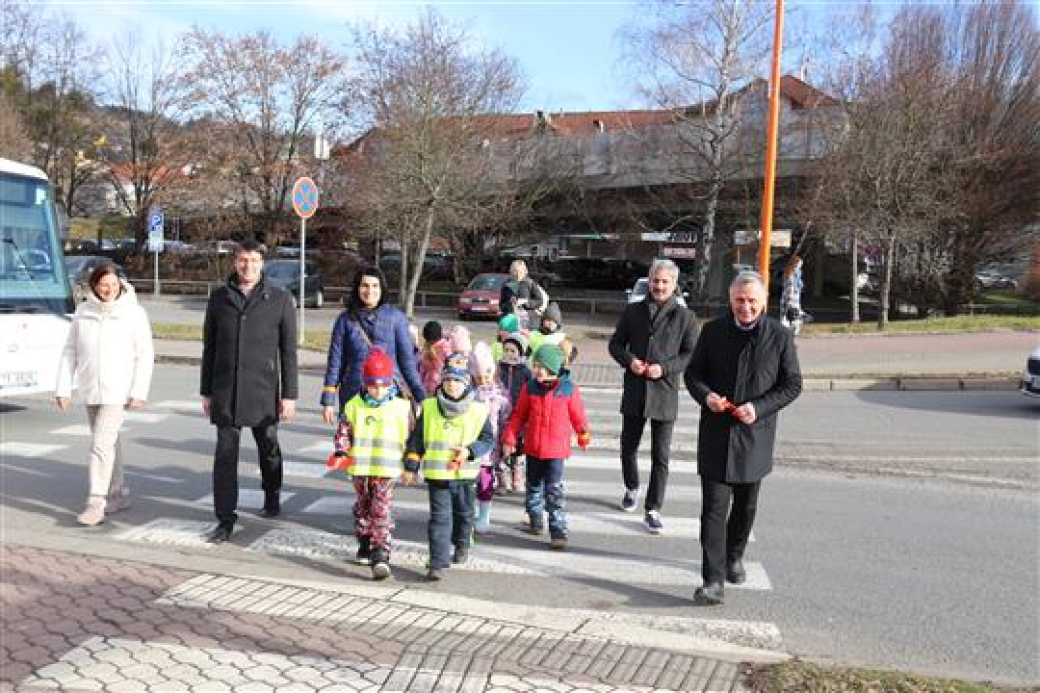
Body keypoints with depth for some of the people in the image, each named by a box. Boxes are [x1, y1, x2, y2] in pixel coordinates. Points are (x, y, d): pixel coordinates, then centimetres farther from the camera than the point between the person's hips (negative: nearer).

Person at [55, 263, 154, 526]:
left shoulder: (134, 313, -7)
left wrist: (139, 392, -12)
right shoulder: (83, 311, 3)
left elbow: (145, 354, -6)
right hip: (90, 389, 5)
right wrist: (63, 388, 3)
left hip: (119, 391, -5)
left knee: (101, 443, -11)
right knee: (108, 442, 14)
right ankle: (119, 494, 27)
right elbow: (70, 351, 7)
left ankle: (96, 502, -6)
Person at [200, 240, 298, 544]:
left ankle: (272, 497, 40)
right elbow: (209, 347, 11)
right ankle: (225, 520, 5)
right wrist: (206, 391, 9)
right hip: (225, 392, 1)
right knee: (225, 456, -1)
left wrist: (289, 395, -6)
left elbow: (288, 351, -1)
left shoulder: (279, 299, -1)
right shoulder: (219, 297, 6)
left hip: (263, 391, -1)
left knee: (269, 450, 15)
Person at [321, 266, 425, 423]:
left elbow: (407, 359, 6)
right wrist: (328, 401, 4)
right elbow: (335, 361, 7)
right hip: (354, 395, 1)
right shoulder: (346, 319, 5)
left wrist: (421, 396, 4)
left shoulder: (396, 317, 3)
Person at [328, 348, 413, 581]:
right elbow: (343, 432, 5)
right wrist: (340, 453, -11)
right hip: (359, 468, 3)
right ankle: (365, 546, 33)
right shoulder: (354, 406, 1)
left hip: (386, 470, -3)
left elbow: (410, 438, 5)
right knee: (362, 508, 17)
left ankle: (381, 555, -12)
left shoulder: (401, 407, -3)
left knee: (382, 512, -9)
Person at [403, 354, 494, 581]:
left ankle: (462, 546, 46)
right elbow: (417, 438, 3)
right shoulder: (430, 407, -2)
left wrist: (469, 451, -16)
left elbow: (488, 439, 1)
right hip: (437, 475, -1)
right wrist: (411, 466, 1)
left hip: (466, 475, 1)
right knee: (440, 518, -6)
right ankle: (438, 563, -4)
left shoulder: (478, 411, -5)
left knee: (464, 513, 21)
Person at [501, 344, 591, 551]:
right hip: (533, 448, 4)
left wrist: (584, 437, 15)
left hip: (556, 449, -4)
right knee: (534, 486, 18)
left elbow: (578, 416, 4)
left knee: (554, 490, -7)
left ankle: (559, 531, -2)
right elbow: (518, 415, 6)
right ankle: (535, 520, 38)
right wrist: (509, 438, 4)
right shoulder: (530, 387, -1)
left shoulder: (569, 389, -7)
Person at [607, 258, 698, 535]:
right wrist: (629, 361, -10)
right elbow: (615, 343, 10)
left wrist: (665, 368, -17)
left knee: (661, 457, 1)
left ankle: (653, 509, 10)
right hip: (634, 392, 3)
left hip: (665, 394, -2)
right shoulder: (632, 311, 5)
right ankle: (632, 488, 43)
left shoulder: (685, 317, -2)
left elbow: (692, 354, -2)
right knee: (628, 447, 17)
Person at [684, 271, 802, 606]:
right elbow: (693, 372, 7)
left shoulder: (780, 336, -4)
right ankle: (713, 580, -5)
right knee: (714, 507, -6)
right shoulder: (713, 331, 0)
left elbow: (792, 384, -1)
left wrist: (759, 408, -16)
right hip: (716, 433, 0)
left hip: (754, 435, 1)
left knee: (745, 504, 18)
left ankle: (734, 556, 42)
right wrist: (705, 395, -15)